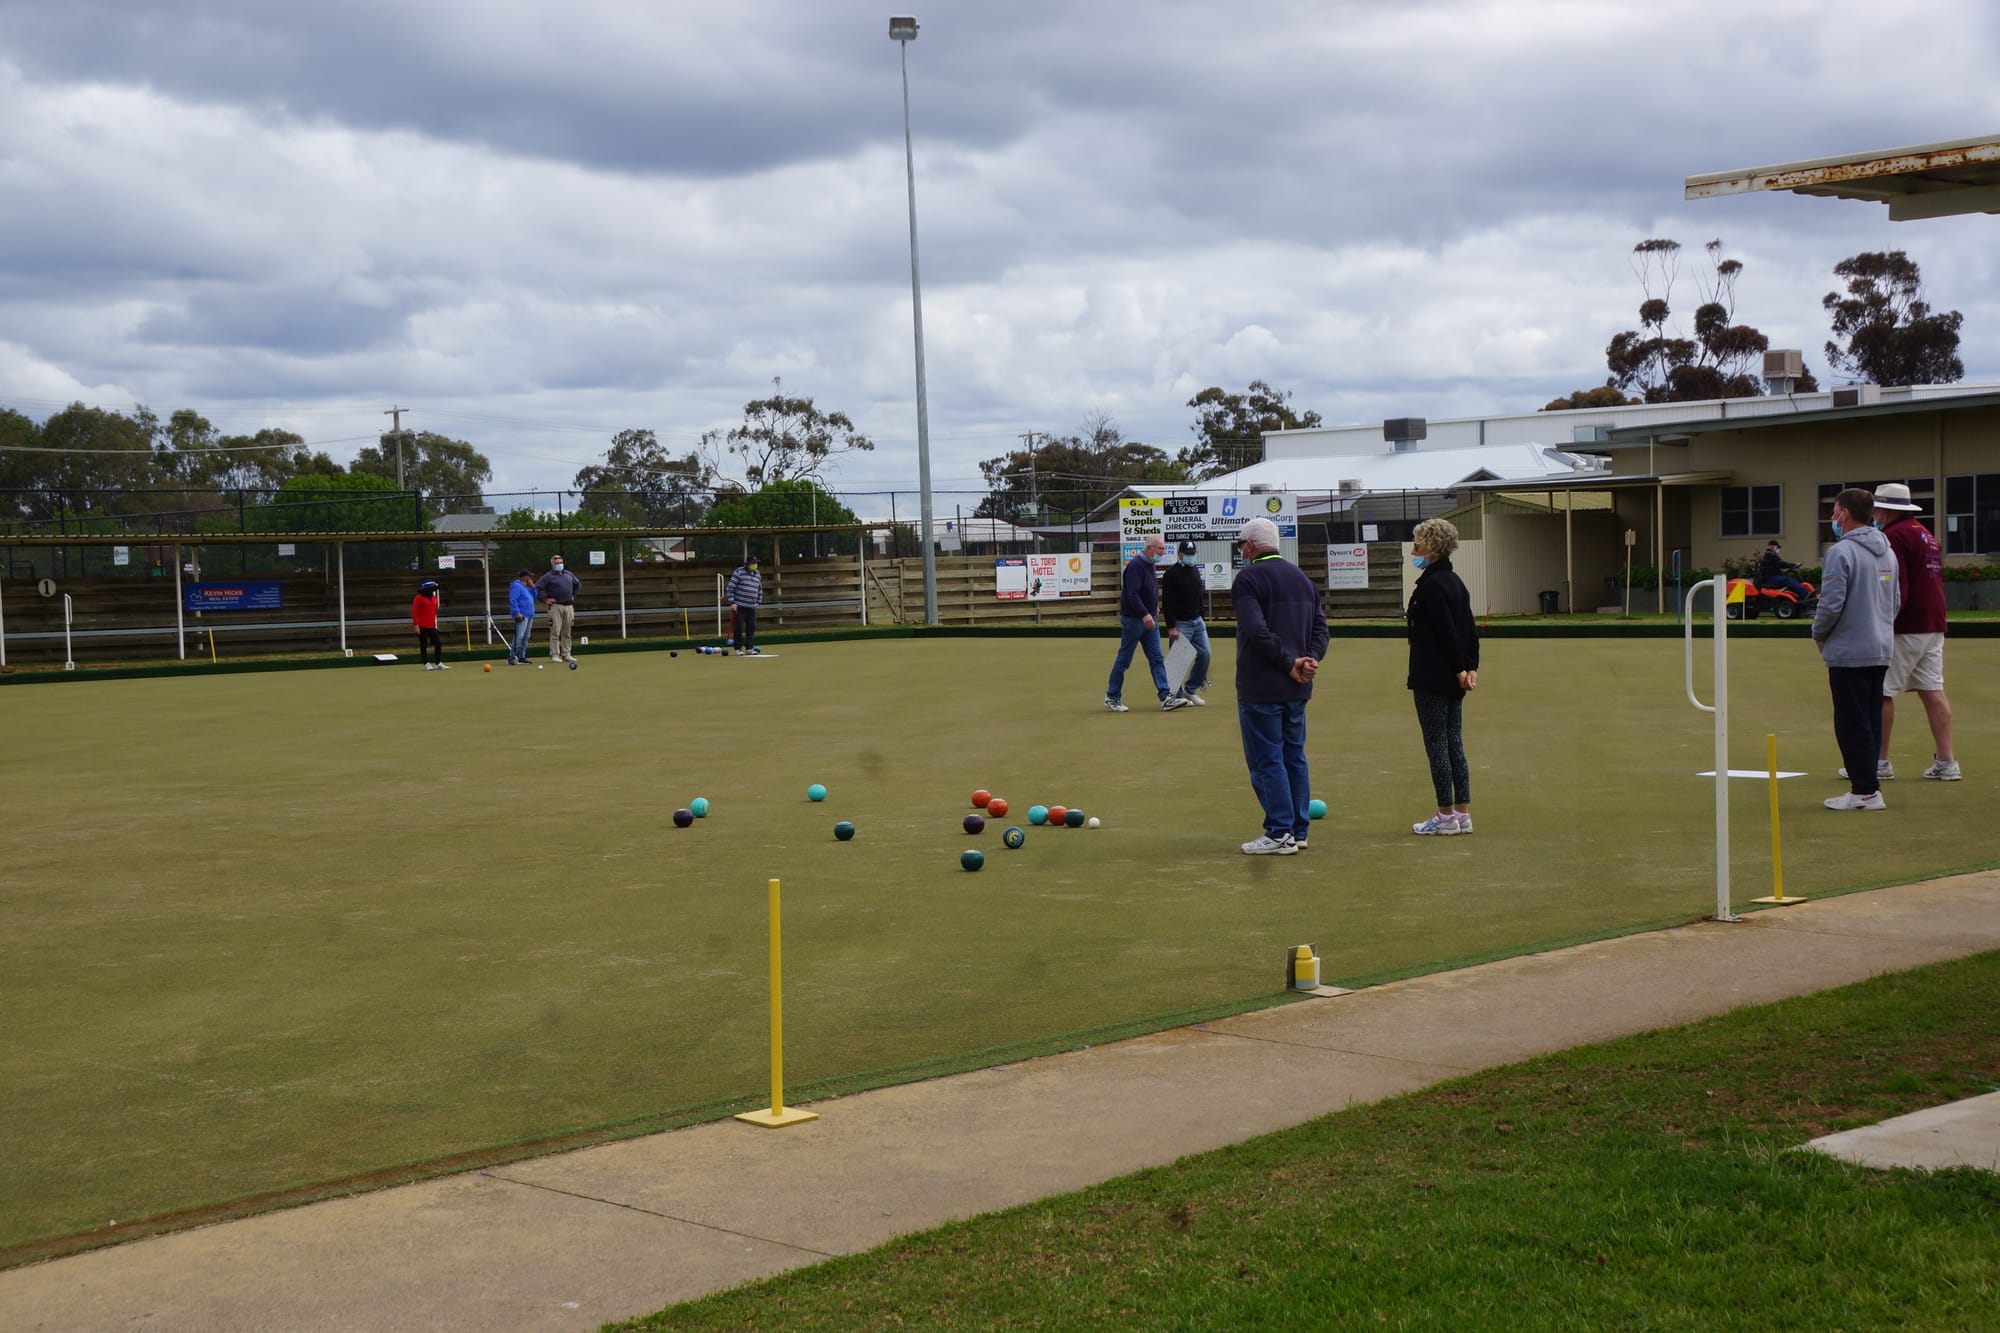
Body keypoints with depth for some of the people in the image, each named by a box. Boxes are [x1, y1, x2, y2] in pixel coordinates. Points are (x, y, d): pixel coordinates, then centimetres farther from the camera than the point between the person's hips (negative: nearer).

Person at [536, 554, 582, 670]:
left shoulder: (569, 574, 15)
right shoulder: (548, 576, -2)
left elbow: (578, 584, 31)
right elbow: (537, 588, -5)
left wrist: (573, 595, 20)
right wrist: (545, 600, -8)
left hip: (569, 606, 5)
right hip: (556, 606, -5)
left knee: (567, 632, 7)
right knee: (555, 632, -9)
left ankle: (566, 654, 12)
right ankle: (554, 655, -8)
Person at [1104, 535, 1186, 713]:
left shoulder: (1149, 565, 11)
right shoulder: (1135, 566, -18)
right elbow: (1132, 594, -27)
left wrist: (1154, 607, 16)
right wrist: (1145, 614, -33)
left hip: (1149, 619, 9)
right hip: (1133, 619, -9)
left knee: (1157, 659, 2)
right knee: (1123, 660, 1)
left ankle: (1166, 698, -1)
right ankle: (1112, 697, 11)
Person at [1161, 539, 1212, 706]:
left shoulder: (1195, 570, 12)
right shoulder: (1172, 573, -12)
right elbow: (1167, 602, -16)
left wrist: (1200, 619, 18)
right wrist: (1171, 627, -20)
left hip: (1197, 622, 8)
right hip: (1180, 623, -7)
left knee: (1205, 655, 4)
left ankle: (1190, 689, 17)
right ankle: (1177, 696, 5)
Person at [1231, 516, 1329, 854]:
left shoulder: (1248, 578, -10)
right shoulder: (1302, 578, 15)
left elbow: (1258, 631, -22)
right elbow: (1320, 625, 11)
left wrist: (1289, 663, -16)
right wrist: (1310, 658, -3)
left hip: (1261, 687, -8)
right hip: (1297, 688, 8)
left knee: (1266, 760, -4)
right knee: (1294, 757, 14)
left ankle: (1279, 833, -6)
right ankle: (1298, 831, 17)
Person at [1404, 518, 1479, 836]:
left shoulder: (1431, 585, -16)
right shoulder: (1455, 582, 13)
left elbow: (1447, 633, -20)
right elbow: (1470, 630, 14)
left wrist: (1460, 669, -14)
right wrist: (1471, 666, 9)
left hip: (1432, 679, -9)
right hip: (1453, 679, 9)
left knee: (1436, 744, -3)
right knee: (1453, 744, 12)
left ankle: (1446, 816, 0)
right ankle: (1462, 814, 14)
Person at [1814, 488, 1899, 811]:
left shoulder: (1841, 552, -15)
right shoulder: (1887, 552, 11)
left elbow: (1831, 603, -18)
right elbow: (1895, 600, 19)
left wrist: (1819, 633, -1)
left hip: (1849, 652, -8)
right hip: (1881, 650, 8)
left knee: (1852, 724, -4)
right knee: (1872, 720, 13)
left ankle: (1864, 790, -4)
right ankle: (1868, 780, 17)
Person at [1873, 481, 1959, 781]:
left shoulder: (1894, 536, -12)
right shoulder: (1928, 536, 18)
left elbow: (1895, 589, -19)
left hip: (1904, 629, -9)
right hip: (1934, 627, 9)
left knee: (1880, 692, -2)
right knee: (1933, 692, 6)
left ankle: (1880, 761, 1)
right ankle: (1945, 763, 4)